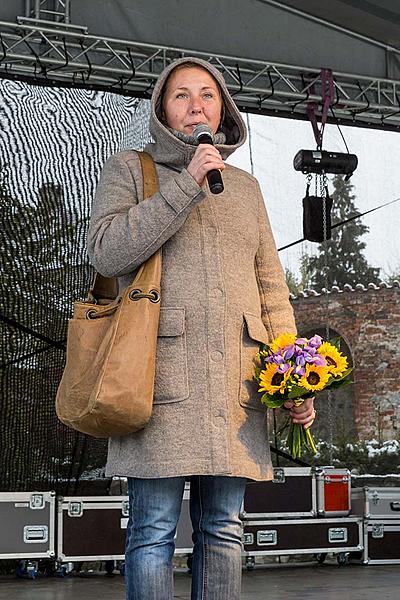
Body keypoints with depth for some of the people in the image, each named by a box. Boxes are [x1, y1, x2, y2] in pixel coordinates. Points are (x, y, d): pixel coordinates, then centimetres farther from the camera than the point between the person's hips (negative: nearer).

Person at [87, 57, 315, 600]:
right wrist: (186, 184, -10)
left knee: (223, 526, 5)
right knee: (154, 529, -5)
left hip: (236, 377, 4)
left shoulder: (245, 186, 22)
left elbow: (271, 285, 19)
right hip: (160, 367, -4)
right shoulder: (129, 169, 11)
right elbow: (106, 251, -7)